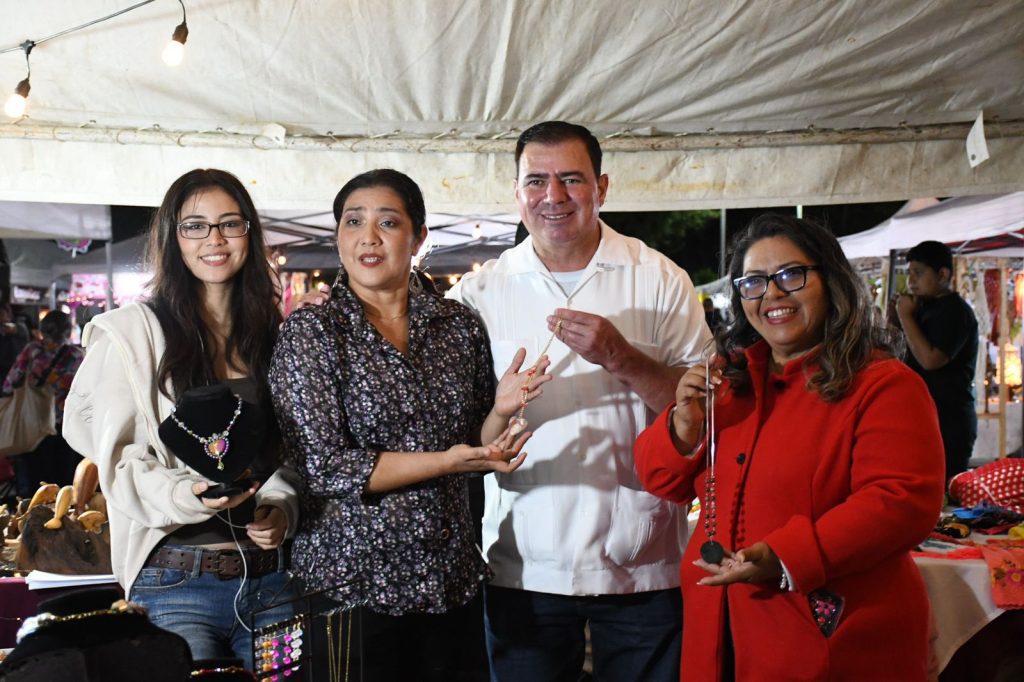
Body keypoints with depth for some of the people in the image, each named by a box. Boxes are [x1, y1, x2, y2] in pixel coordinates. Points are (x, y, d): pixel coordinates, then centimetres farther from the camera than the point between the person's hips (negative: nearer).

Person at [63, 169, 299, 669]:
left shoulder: (270, 335, 12)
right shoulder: (131, 332, -2)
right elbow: (115, 458, -5)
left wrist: (283, 508, -2)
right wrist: (187, 495, -22)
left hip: (271, 579, 4)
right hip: (177, 584, -4)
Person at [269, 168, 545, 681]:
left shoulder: (460, 326, 6)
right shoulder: (310, 332, -5)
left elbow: (477, 448, 12)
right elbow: (323, 467, -13)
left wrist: (501, 411, -10)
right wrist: (444, 461, -20)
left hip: (448, 579, 4)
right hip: (352, 581, -4)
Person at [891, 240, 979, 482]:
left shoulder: (954, 310, -10)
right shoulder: (929, 308, 19)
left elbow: (930, 359, -22)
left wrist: (906, 316, -12)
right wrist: (899, 317, 10)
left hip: (946, 423, -10)